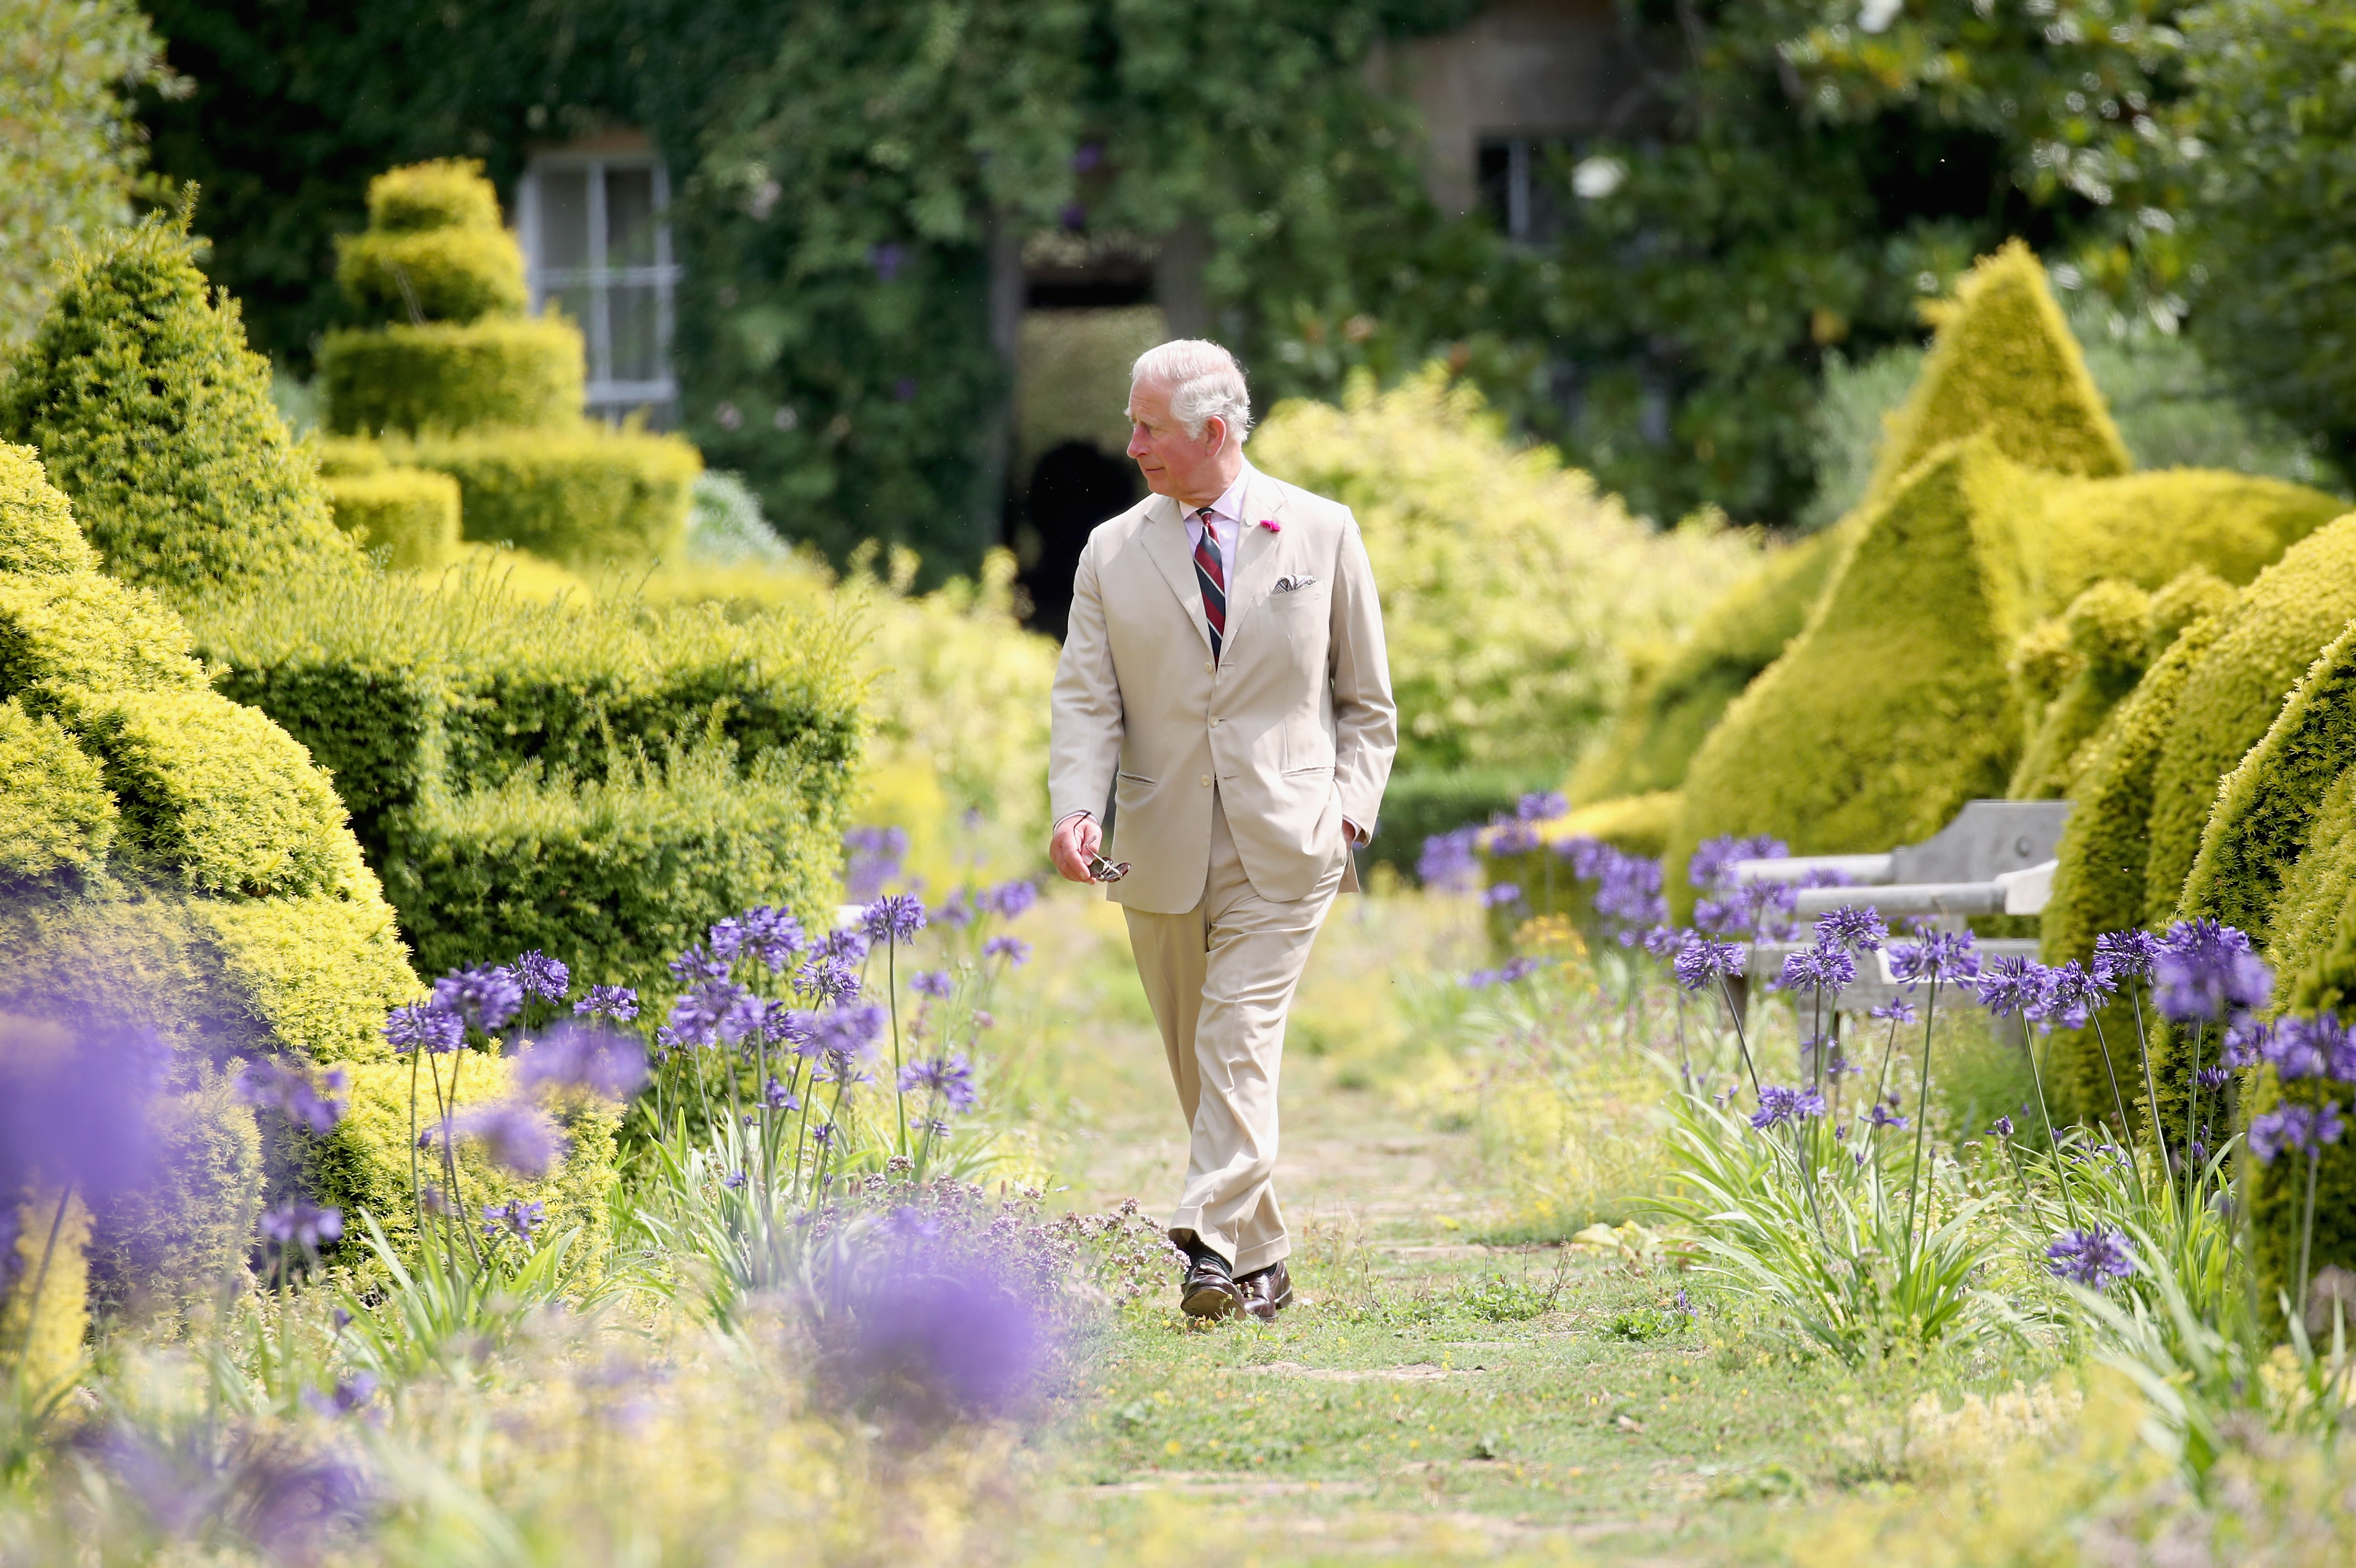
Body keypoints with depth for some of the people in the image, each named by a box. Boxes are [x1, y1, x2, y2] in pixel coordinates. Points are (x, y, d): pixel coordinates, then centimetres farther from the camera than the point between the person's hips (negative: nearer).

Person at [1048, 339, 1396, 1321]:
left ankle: (1217, 1245, -22)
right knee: (1196, 1059, 8)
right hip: (1162, 851, 3)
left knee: (1239, 1042, -16)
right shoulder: (1112, 553, 7)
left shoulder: (1321, 534, 3)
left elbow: (1365, 699, 10)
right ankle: (1261, 1266, 18)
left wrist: (1350, 807, -3)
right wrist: (1077, 807, -17)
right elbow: (1087, 699, 0)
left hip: (1282, 845, -3)